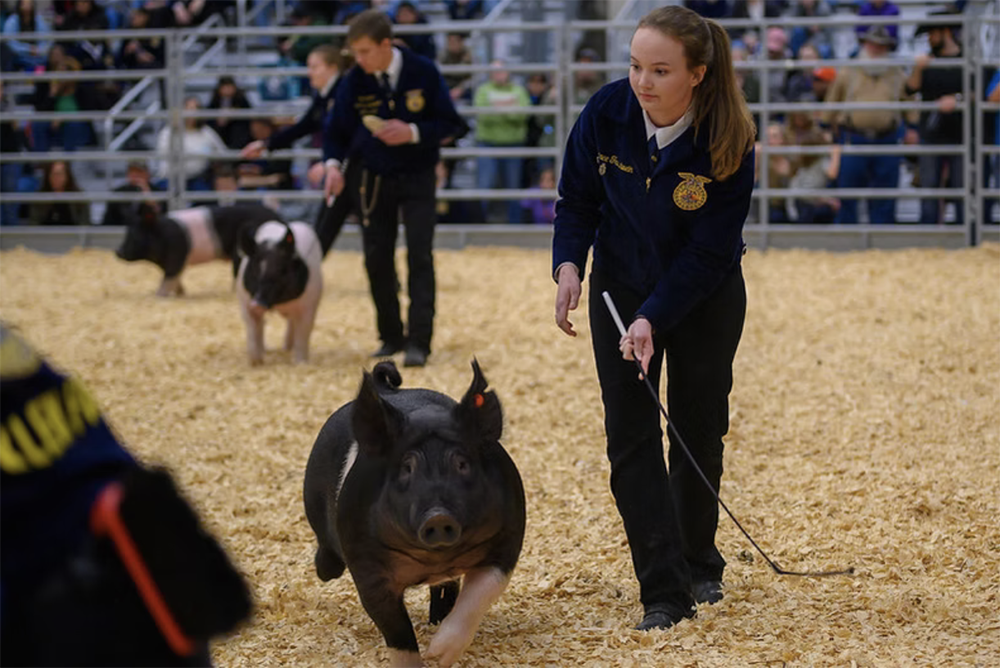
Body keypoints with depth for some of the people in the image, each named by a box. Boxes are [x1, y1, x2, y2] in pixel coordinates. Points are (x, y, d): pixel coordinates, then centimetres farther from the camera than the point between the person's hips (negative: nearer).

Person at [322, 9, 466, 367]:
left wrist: (413, 132, -23)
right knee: (377, 259, 4)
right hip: (372, 180, 2)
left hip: (417, 178, -2)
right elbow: (336, 131, 2)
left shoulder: (423, 72, -12)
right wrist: (333, 163, -16)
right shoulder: (354, 81, -8)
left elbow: (451, 124, -7)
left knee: (419, 255, -11)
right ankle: (391, 337, 19)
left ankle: (418, 342, -12)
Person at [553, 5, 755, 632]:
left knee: (699, 432, 10)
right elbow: (577, 203, -5)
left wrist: (653, 319, -30)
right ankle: (664, 593, -5)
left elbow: (709, 251, -22)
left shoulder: (727, 143, -25)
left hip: (704, 298, -2)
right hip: (621, 288, 2)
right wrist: (569, 264, -23)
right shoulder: (606, 113, -19)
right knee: (632, 438, -6)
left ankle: (700, 565, 33)